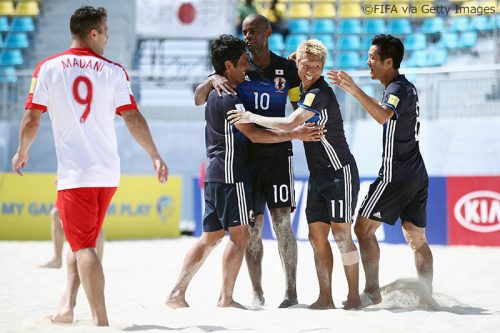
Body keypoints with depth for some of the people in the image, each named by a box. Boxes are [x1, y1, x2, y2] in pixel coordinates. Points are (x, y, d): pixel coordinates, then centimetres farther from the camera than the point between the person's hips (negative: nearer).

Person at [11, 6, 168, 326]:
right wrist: (156, 157, 4)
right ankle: (68, 304, 15)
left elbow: (31, 120, -2)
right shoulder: (113, 71, 0)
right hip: (108, 172, 3)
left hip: (73, 173, -3)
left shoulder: (48, 68, -2)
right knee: (84, 241, 22)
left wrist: (22, 152, 15)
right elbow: (133, 119, -3)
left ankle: (102, 320, -15)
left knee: (83, 246, -4)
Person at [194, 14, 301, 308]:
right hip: (246, 153, 1)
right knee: (252, 226, 2)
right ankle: (257, 293, 8)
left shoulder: (287, 68, 5)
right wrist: (212, 81, -18)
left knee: (282, 222, -7)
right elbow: (198, 100, 3)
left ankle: (292, 291, -4)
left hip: (278, 151, -1)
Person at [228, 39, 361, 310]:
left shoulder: (320, 93, -17)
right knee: (317, 236, 2)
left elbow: (289, 124, -26)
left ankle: (354, 297, -4)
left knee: (341, 234, -9)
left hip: (339, 173, -9)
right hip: (318, 174, 9)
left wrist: (252, 117, -16)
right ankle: (325, 298, 4)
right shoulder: (304, 92, 12)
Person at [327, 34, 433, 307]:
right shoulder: (407, 87, 16)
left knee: (364, 228, -4)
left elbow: (383, 116, -36)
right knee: (417, 238, 10)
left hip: (395, 175, -10)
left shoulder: (397, 89, -14)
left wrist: (355, 91, -43)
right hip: (417, 174, 10)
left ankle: (372, 292, -7)